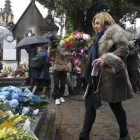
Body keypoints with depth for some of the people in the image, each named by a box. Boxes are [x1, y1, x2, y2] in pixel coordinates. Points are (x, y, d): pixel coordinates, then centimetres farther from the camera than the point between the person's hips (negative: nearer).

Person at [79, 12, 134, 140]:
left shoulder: (115, 31, -3)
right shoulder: (100, 37, 23)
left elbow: (123, 50, -17)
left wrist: (105, 60, -29)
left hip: (111, 75, -8)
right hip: (98, 75, 8)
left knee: (115, 105, 4)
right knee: (90, 104, 2)